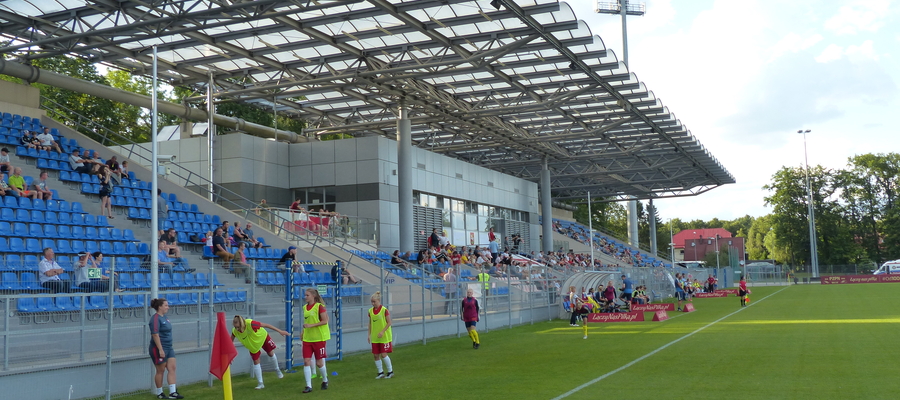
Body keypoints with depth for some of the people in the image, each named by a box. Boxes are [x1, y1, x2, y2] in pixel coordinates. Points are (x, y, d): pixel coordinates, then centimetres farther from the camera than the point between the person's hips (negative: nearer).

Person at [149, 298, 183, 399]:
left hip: (169, 348, 9)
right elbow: (155, 335, -22)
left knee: (172, 368, 3)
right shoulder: (155, 319, -16)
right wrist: (160, 350, -25)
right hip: (159, 348, -9)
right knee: (160, 371, 2)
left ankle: (173, 393, 4)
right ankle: (159, 394, 15)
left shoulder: (165, 317, 12)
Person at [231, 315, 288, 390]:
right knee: (256, 362, 1)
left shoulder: (250, 323, -43)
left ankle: (277, 370, 44)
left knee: (270, 353, 15)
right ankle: (260, 384, 12)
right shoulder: (235, 331, -31)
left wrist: (279, 331, -29)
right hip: (252, 345, 2)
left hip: (262, 337, -2)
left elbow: (265, 325, -34)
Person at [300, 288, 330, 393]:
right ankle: (309, 386, 0)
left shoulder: (319, 306, -12)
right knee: (306, 361, -4)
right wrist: (303, 331, 8)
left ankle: (325, 380, 28)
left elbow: (325, 321, -15)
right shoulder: (305, 307, 9)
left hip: (319, 338, -6)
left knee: (319, 363, 3)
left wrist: (311, 325, -21)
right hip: (307, 338, 6)